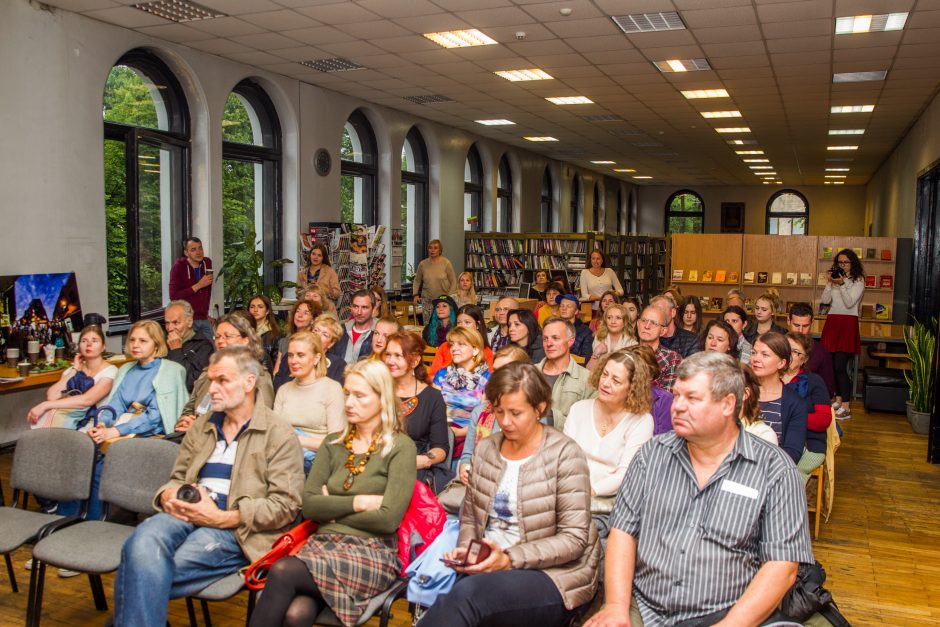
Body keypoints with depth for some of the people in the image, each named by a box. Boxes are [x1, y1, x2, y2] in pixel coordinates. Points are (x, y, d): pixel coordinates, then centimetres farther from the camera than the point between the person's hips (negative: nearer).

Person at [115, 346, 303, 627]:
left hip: (236, 529, -5)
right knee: (143, 542, -31)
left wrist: (222, 517, -14)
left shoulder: (279, 435, 3)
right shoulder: (202, 426, 23)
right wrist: (168, 496, 1)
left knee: (147, 570, -29)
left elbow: (285, 505, -5)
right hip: (187, 514, 5)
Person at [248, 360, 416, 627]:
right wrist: (359, 502, -8)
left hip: (372, 553, -4)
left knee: (282, 571, -29)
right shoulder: (333, 443, 14)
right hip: (323, 543, 4)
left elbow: (388, 519, -12)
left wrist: (333, 509, -2)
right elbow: (309, 505, 4)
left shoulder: (400, 447, -3)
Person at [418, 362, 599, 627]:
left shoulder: (565, 454, -7)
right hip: (488, 568, 4)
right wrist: (465, 550, -5)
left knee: (465, 594, -32)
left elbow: (574, 538, -11)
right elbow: (470, 517, 16)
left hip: (554, 574, -4)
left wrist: (510, 559, -19)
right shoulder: (485, 449, 9)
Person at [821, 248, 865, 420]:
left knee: (840, 366, -12)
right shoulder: (835, 278, 13)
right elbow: (825, 300, 6)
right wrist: (830, 282, -4)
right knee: (832, 364, 6)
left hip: (848, 323, -6)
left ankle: (846, 408, -9)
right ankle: (838, 400, 19)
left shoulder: (858, 280, -2)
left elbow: (850, 302, -12)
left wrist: (842, 284, -19)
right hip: (832, 322, 6)